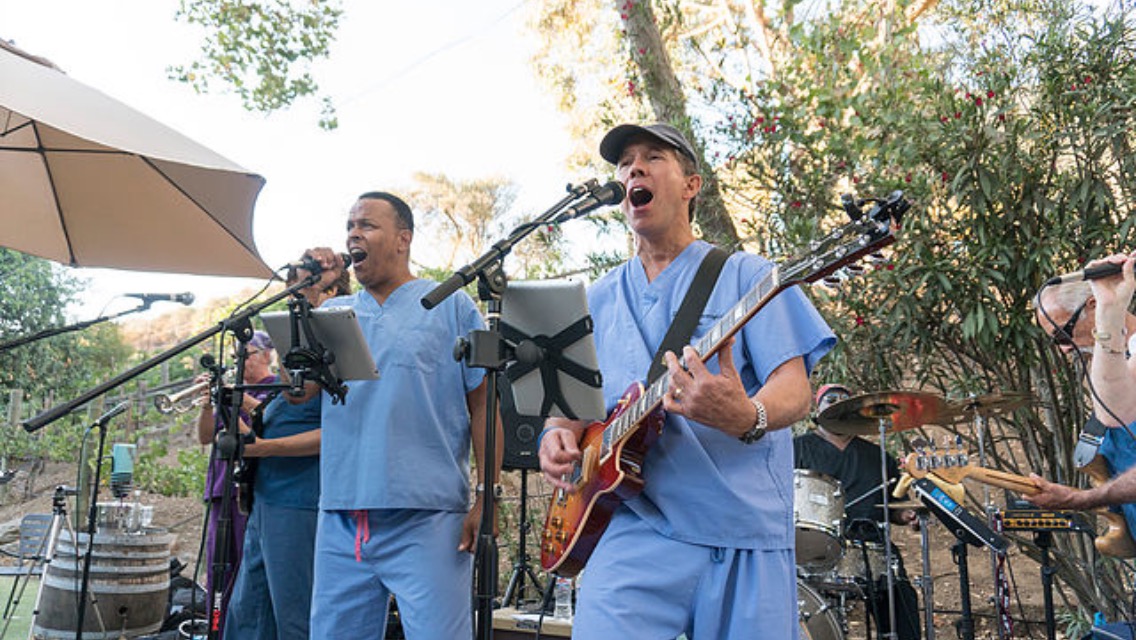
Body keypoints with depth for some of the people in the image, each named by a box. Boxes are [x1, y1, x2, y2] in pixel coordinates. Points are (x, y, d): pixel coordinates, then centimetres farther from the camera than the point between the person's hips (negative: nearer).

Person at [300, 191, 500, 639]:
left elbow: (482, 405, 1)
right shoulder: (334, 312, 15)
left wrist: (486, 496, -7)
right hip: (341, 520, 5)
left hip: (426, 520, -4)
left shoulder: (451, 306, 4)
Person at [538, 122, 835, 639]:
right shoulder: (598, 300, 15)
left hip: (745, 531, -1)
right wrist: (559, 436, -4)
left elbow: (795, 388, -6)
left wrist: (747, 417, -29)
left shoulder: (744, 275, 3)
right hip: (637, 525, 2)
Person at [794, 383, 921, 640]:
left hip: (871, 546, 3)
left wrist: (907, 515, 5)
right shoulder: (799, 448, 12)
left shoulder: (876, 455, 24)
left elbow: (894, 506, 26)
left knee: (900, 595, -20)